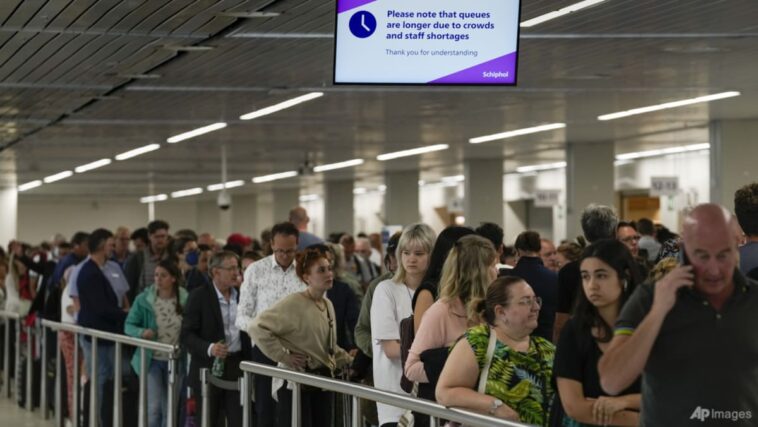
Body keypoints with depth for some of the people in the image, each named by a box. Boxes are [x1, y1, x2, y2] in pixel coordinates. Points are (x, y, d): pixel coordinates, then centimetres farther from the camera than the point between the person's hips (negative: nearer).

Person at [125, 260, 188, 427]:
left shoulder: (185, 300, -5)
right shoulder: (144, 300, -8)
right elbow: (129, 325, -2)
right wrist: (142, 332, -23)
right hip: (152, 359, -2)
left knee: (169, 409, 10)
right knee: (154, 407, -10)